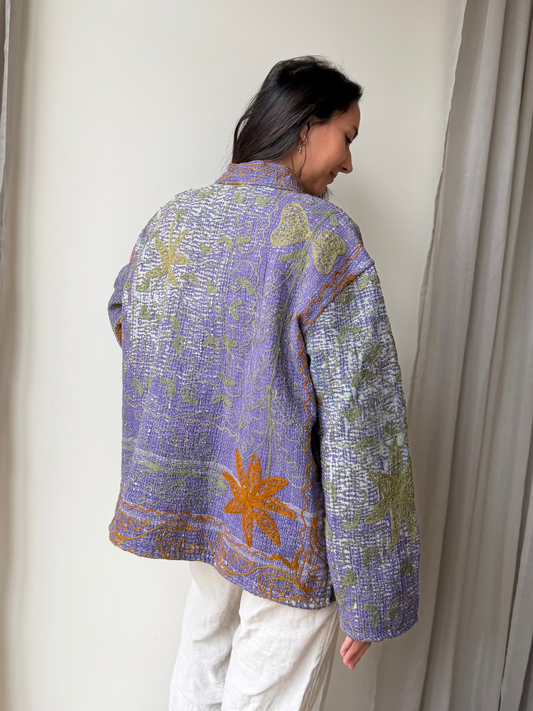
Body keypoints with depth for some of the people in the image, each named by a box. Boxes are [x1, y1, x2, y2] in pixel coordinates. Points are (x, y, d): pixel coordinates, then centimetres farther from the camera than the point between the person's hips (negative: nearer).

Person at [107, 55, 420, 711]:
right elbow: (360, 420, -21)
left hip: (199, 502, 6)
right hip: (289, 528, -6)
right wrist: (368, 588, -14)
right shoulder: (325, 235, -19)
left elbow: (123, 313, 17)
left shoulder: (171, 219, 0)